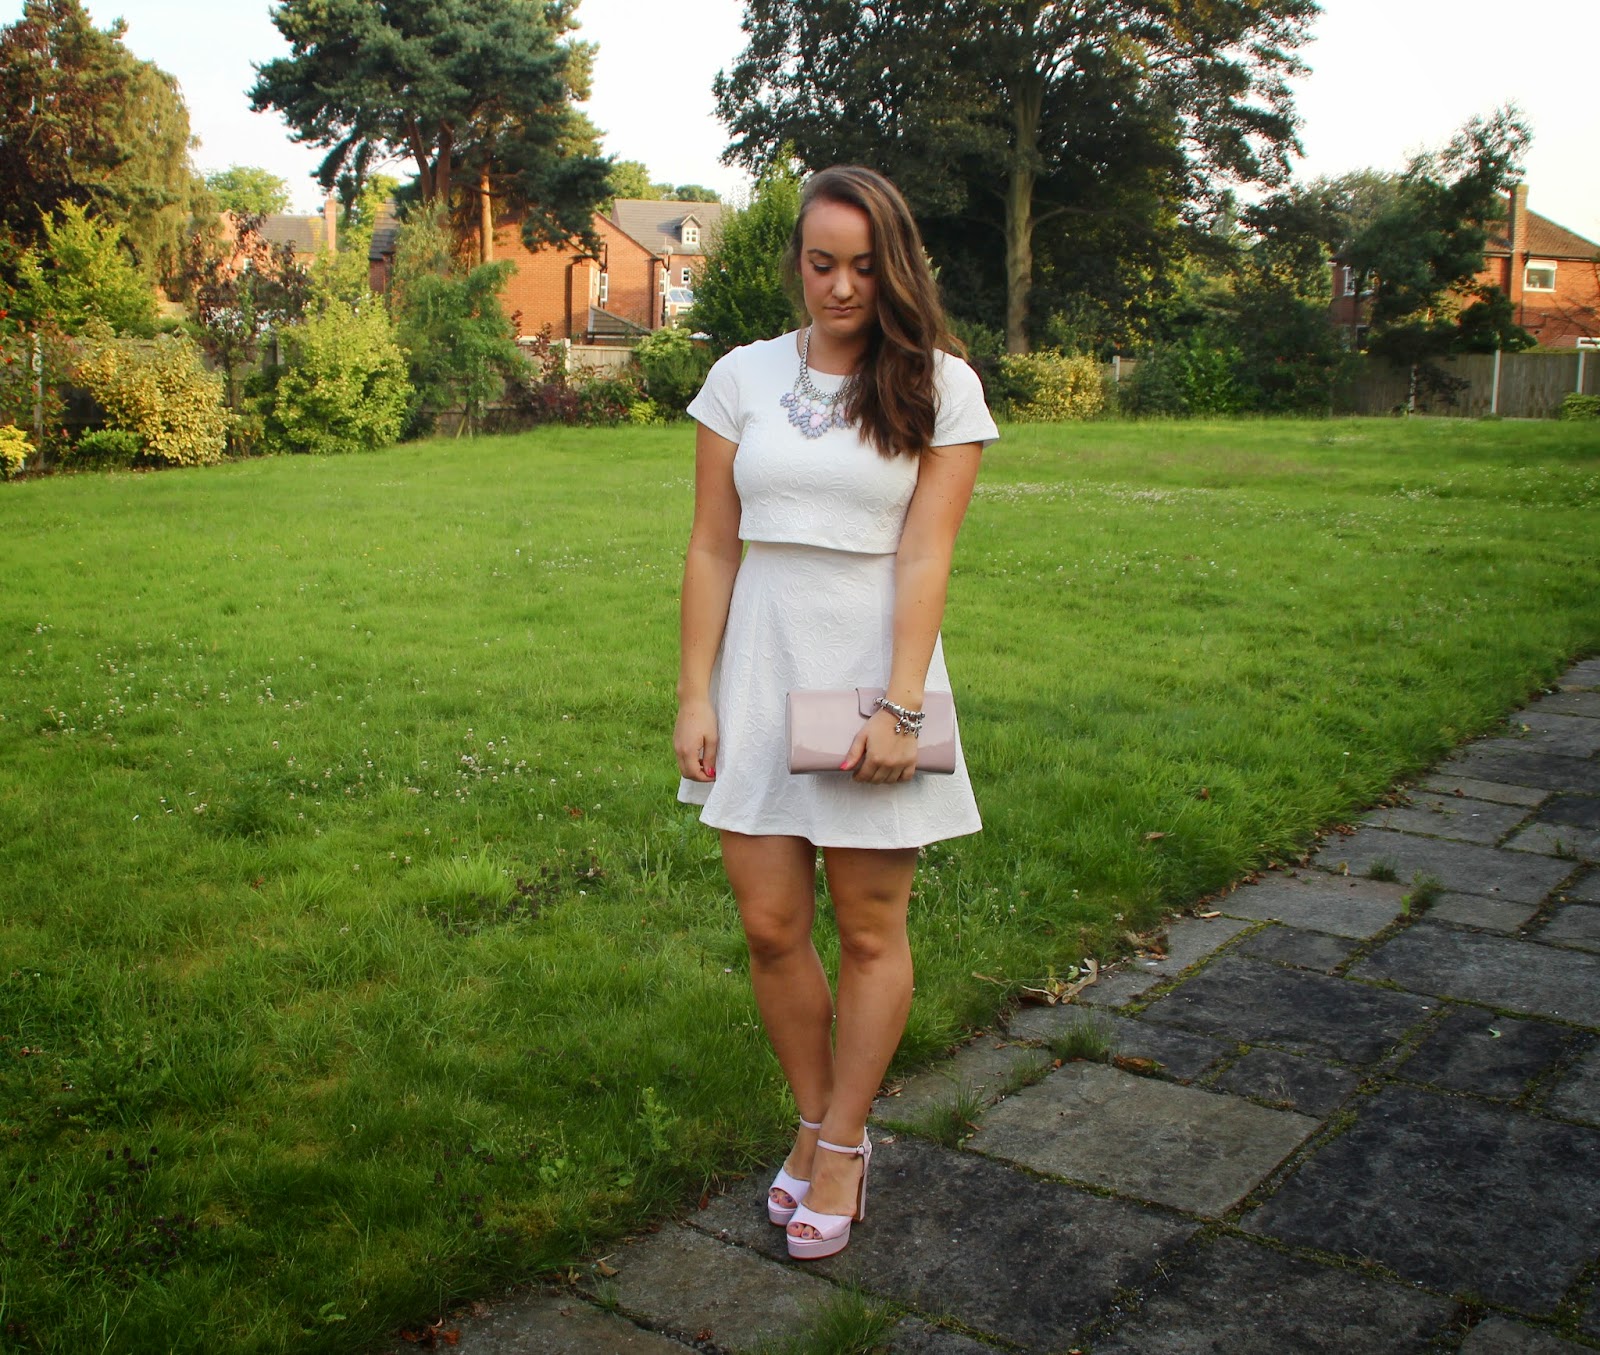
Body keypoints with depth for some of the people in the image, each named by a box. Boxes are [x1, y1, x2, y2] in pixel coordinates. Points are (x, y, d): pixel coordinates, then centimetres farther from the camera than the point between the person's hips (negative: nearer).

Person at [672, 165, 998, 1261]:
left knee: (870, 928, 6)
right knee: (771, 926, 5)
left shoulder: (940, 386, 0)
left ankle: (841, 1149, 23)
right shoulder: (745, 377, 6)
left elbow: (925, 556, -8)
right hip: (760, 677, 2)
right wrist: (695, 696, 0)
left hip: (874, 673, -2)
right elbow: (713, 547, 5)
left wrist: (898, 707, -16)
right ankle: (819, 1123, 27)